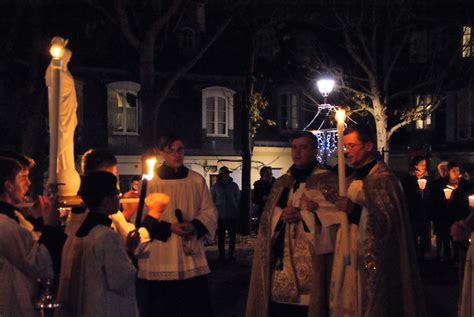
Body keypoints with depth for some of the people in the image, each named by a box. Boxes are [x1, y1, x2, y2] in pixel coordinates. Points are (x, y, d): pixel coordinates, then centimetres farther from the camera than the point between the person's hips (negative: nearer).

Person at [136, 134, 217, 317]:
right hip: (159, 259, -2)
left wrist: (194, 226, -10)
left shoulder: (197, 180, 6)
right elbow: (143, 218, -2)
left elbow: (209, 212, 9)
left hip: (191, 256, 3)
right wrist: (169, 228, -15)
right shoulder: (151, 182, -3)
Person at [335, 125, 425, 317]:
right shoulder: (354, 179, 14)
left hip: (373, 263, -8)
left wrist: (355, 210, -30)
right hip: (352, 260, 8)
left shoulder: (383, 179, -11)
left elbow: (388, 224, -21)